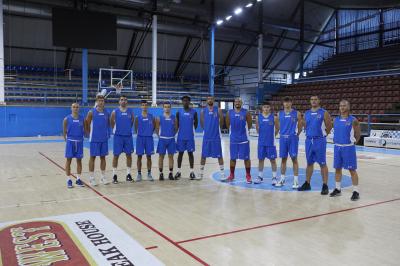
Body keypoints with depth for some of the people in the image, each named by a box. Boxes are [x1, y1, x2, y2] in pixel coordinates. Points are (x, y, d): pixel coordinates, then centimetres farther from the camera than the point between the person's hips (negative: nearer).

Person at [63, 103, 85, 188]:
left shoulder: (82, 118, 3)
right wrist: (66, 139, 0)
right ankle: (69, 180, 11)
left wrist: (82, 136, 3)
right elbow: (64, 131, 3)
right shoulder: (67, 119, -2)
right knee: (68, 160, 2)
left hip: (79, 142, 2)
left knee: (79, 160, 7)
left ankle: (78, 179, 18)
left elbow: (85, 129, 9)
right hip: (70, 141, -2)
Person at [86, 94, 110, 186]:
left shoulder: (106, 113, 6)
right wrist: (91, 134, 1)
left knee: (103, 157, 9)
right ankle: (91, 178, 9)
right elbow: (87, 125, -2)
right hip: (94, 139, -4)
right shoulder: (91, 112, -6)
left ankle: (103, 177, 18)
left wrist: (107, 133, 8)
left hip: (104, 139, 4)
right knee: (93, 157, 2)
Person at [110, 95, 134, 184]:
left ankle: (128, 174, 16)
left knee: (129, 155, 6)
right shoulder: (115, 112, -2)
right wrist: (115, 130, 8)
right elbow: (111, 122, 8)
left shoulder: (130, 112, 3)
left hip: (128, 136, 2)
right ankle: (114, 175, 10)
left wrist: (128, 129, 11)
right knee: (116, 155, 1)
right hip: (118, 136, -2)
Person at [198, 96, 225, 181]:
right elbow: (201, 122, 12)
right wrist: (207, 129, 12)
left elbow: (221, 121, 3)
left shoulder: (218, 110, -3)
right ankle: (201, 173, 19)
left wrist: (217, 129, 9)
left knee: (219, 155, 3)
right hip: (206, 137, 2)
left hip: (216, 137, -2)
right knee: (203, 155, 7)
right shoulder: (203, 111, 3)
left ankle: (222, 173, 12)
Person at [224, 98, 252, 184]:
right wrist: (234, 131, 9)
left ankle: (248, 176, 12)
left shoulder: (246, 113, -6)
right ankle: (231, 175, 22)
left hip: (244, 139, -3)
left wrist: (243, 131, 3)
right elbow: (228, 125, 11)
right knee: (233, 158, 11)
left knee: (246, 158, 2)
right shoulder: (230, 113, 2)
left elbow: (249, 125, -1)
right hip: (233, 139, 3)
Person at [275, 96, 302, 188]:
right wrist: (281, 133, 12)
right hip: (283, 138, 3)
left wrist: (297, 134, 3)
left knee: (294, 159, -1)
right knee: (283, 159, 9)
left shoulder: (296, 113, -1)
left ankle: (296, 180, 5)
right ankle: (282, 179, 19)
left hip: (293, 138, -3)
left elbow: (300, 125, 5)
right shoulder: (280, 114, 7)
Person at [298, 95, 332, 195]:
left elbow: (329, 126, -2)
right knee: (309, 163, 13)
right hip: (308, 140, 5)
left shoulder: (324, 113, -5)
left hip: (319, 141, -5)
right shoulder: (307, 113, 9)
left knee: (322, 164, -1)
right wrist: (310, 134, 13)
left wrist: (322, 135, 4)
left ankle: (325, 186, 5)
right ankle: (307, 184, 22)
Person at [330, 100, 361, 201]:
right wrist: (336, 141, 10)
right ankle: (337, 189, 23)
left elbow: (358, 134, -1)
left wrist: (353, 141, 2)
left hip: (348, 148, -5)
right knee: (337, 168, 11)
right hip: (337, 147, 5)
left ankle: (356, 191, 6)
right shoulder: (336, 120, 7)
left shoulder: (353, 120, -8)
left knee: (352, 170, -1)